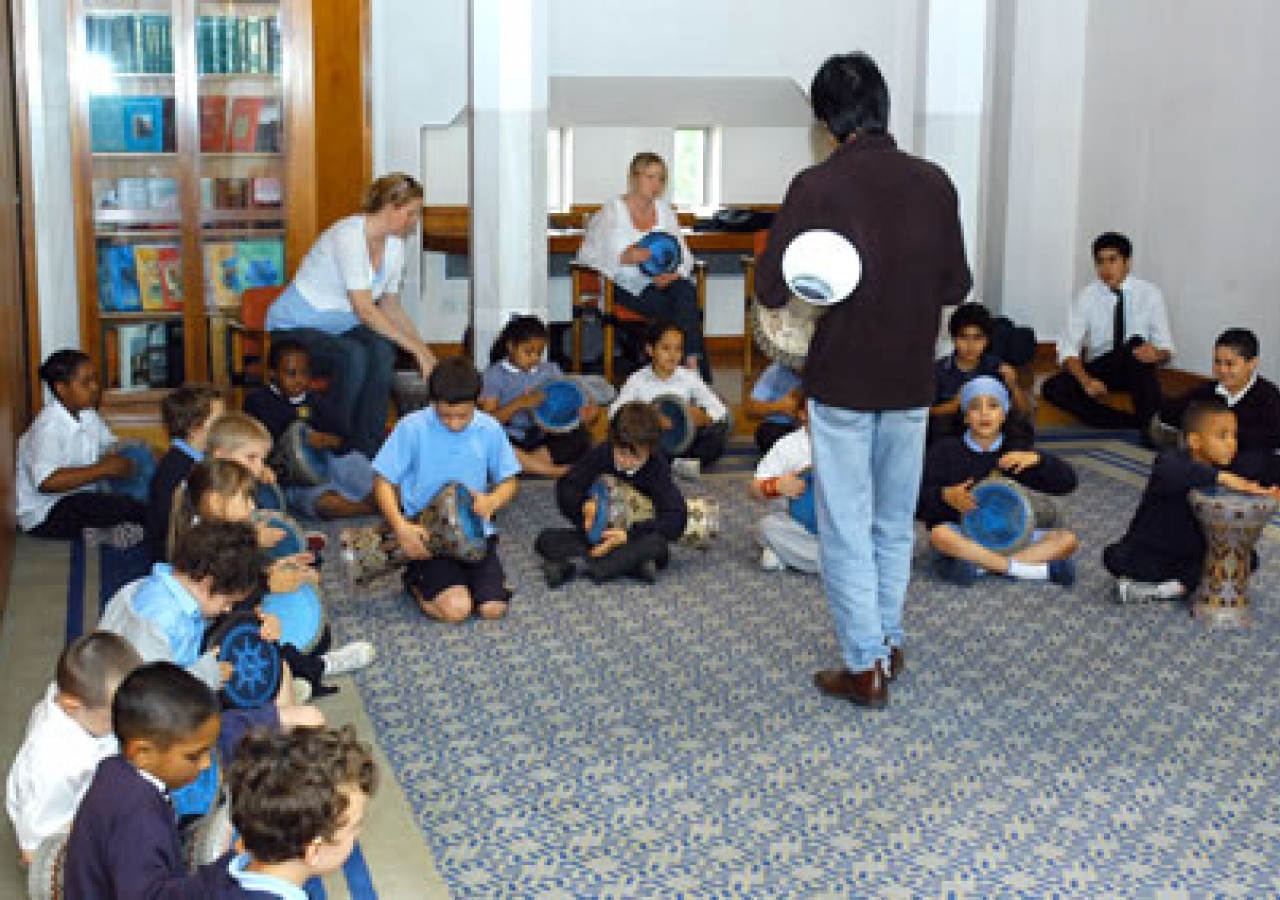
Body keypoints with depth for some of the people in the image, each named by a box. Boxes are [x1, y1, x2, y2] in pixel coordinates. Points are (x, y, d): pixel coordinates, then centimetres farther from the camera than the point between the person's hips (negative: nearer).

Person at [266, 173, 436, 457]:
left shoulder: (395, 244, 2)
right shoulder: (349, 235, -23)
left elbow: (391, 306, 12)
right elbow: (364, 309, -27)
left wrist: (423, 348, -1)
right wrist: (415, 348, -27)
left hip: (341, 327, 7)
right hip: (296, 327, -6)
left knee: (382, 351, -27)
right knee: (354, 357, -35)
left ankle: (366, 452, -22)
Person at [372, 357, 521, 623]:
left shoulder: (489, 429, -4)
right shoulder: (412, 428, -12)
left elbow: (509, 481, 7)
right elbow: (383, 482, -8)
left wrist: (491, 502, -16)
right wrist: (401, 527, -23)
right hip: (427, 533, -3)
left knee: (494, 608, -14)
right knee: (456, 608, -21)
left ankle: (464, 577, 17)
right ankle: (417, 582, 10)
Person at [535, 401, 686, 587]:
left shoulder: (658, 469, -12)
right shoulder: (600, 454, -6)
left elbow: (677, 518, -20)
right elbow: (565, 489, 2)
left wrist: (629, 535, -30)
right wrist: (583, 506, -21)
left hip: (635, 540, -3)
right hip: (595, 536, 3)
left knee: (657, 544, -36)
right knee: (545, 540, -20)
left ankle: (579, 564, -41)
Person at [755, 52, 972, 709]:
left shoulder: (815, 186, -14)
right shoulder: (934, 183, -2)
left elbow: (771, 290, -13)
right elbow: (956, 288, 4)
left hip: (841, 383, -4)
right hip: (911, 383, 4)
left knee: (846, 529, 6)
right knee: (895, 524, 19)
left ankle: (865, 668, 10)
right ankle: (888, 644, 30)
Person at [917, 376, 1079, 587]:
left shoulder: (1016, 449, 7)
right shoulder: (946, 451, 1)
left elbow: (1068, 482, 2)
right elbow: (919, 496, -5)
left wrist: (1036, 459, -15)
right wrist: (945, 496, -24)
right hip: (964, 535, -3)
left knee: (1068, 539, -18)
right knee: (939, 534, -37)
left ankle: (976, 564, -31)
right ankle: (1041, 568, -34)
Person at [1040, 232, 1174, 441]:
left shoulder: (1149, 293, -7)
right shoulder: (1088, 296, -5)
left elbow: (1166, 349, -6)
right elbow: (1068, 348, -9)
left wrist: (1157, 353, -32)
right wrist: (1085, 380, -28)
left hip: (1137, 368, -2)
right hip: (1099, 368, 2)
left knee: (1137, 342, -35)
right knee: (1053, 388, -26)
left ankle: (1151, 424, -34)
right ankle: (1135, 423, -29)